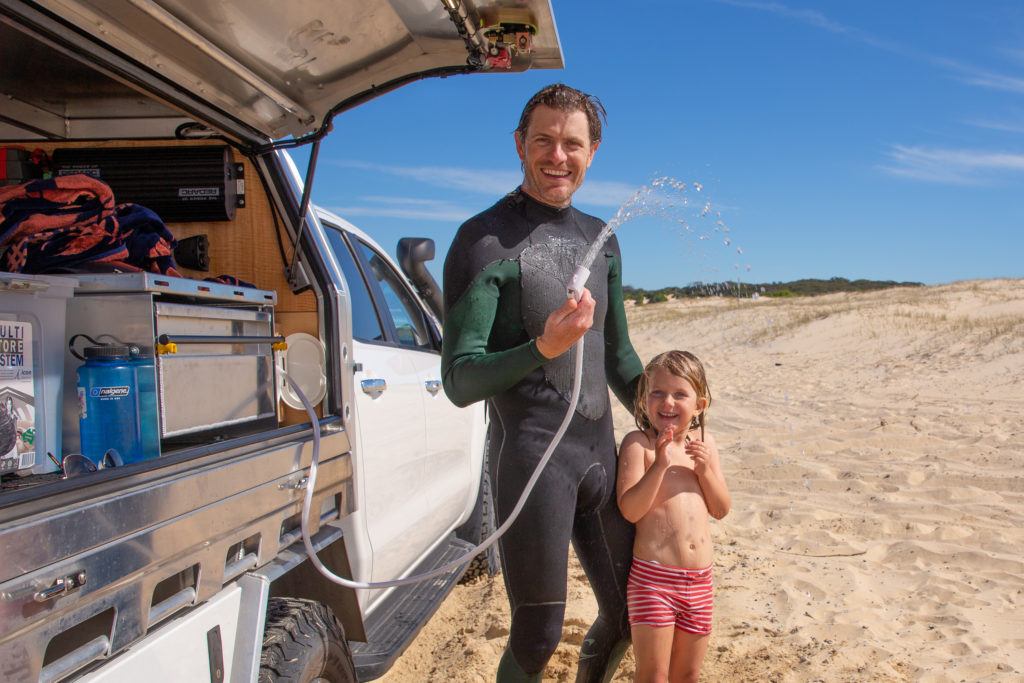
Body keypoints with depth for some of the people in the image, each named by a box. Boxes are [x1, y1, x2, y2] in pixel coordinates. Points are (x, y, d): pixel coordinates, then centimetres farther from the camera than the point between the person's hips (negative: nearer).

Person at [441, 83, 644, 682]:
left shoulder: (601, 239, 13)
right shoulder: (485, 240, -7)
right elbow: (460, 381, -12)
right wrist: (544, 348, -27)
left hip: (602, 454, 7)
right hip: (530, 456, -6)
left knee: (627, 619, 16)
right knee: (538, 634, 0)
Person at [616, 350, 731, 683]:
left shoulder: (704, 442, 9)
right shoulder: (638, 443, -9)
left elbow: (721, 509, 10)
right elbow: (630, 509, -16)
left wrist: (706, 469, -6)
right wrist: (660, 464, -24)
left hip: (699, 580, 6)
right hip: (653, 579, -5)